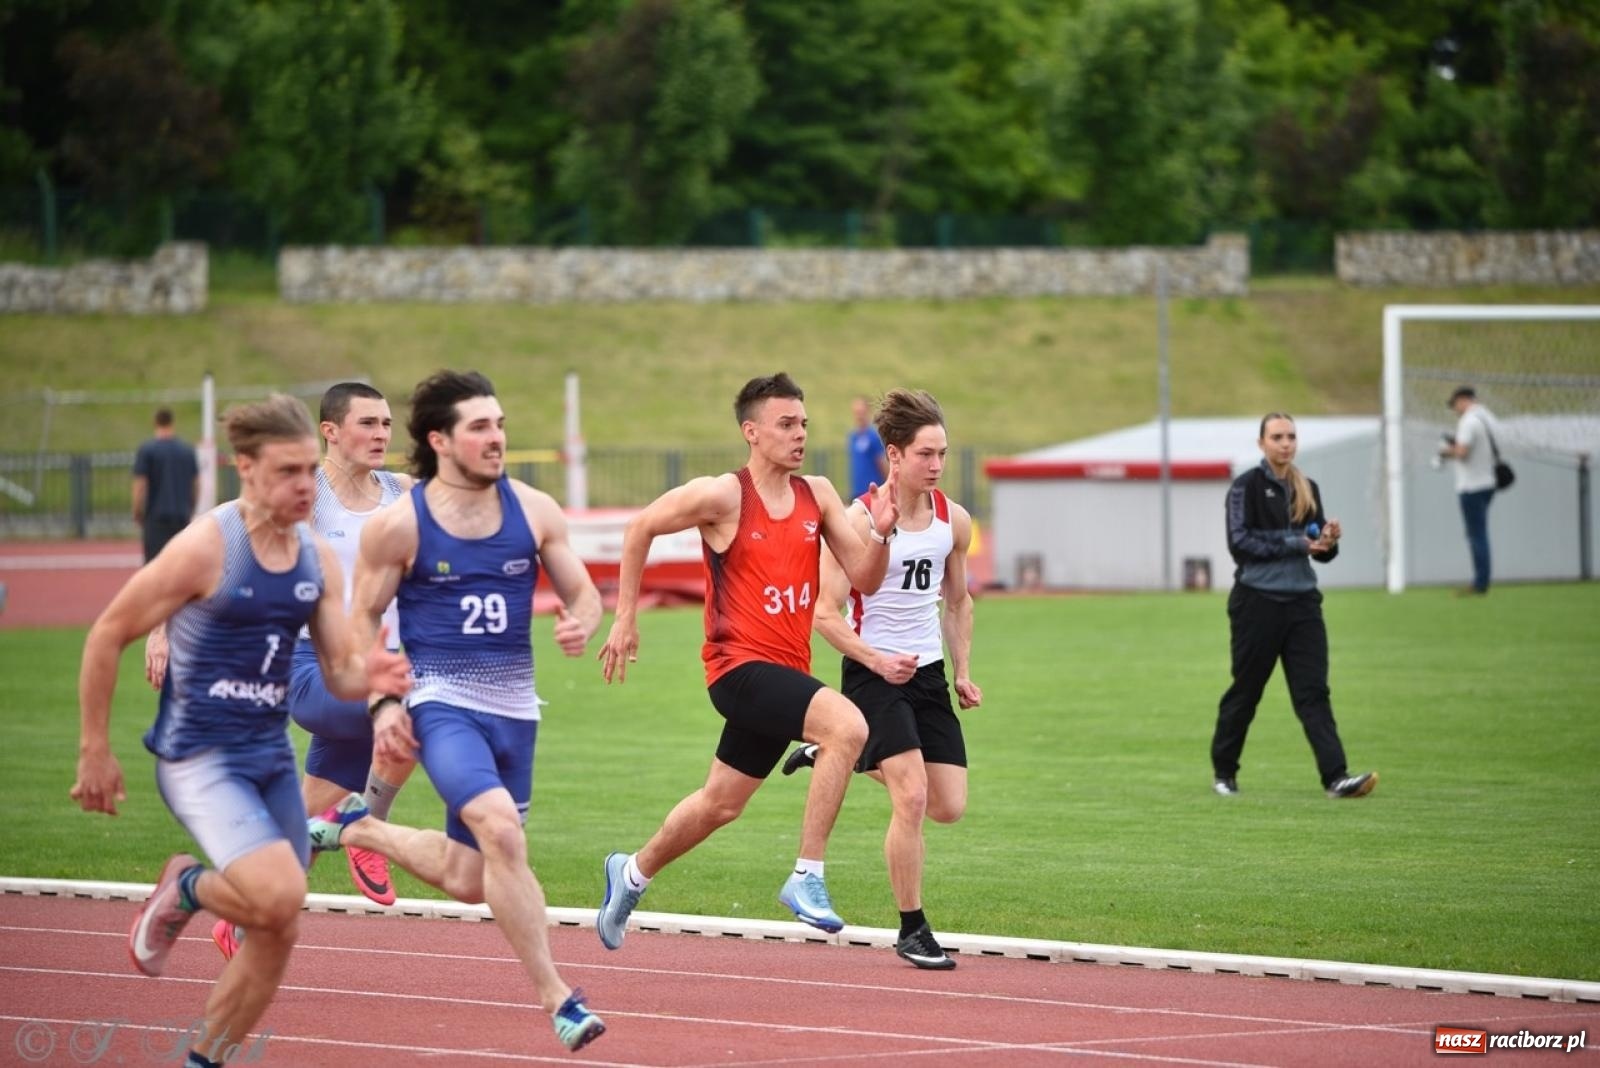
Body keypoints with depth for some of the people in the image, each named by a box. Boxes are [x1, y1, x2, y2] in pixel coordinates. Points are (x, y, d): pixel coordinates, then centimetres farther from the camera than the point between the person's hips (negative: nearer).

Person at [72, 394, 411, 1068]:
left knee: (276, 936, 9)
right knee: (279, 894, -26)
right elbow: (108, 636, -10)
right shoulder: (206, 547, -16)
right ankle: (185, 890, 6)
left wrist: (371, 678, -19)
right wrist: (94, 751, -7)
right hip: (199, 757, -7)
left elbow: (340, 671, 6)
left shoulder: (318, 558, 3)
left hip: (270, 755, 7)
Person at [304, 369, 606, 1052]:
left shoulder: (534, 511, 2)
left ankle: (355, 828, 40)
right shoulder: (398, 524, -7)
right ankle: (556, 998, -24)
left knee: (467, 881, 12)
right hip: (441, 701, -5)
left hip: (514, 706, 5)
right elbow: (363, 618, 2)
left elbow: (583, 594, 9)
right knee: (500, 827, -30)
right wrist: (383, 704, -9)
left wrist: (581, 626, -14)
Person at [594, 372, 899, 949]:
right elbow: (640, 528, 1)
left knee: (720, 804, 18)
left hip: (786, 673, 7)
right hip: (740, 665, -7)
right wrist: (625, 617, 1)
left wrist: (880, 533, -15)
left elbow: (865, 579, 5)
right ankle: (808, 876, -25)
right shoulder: (722, 496, -10)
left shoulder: (818, 495, 6)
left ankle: (632, 873, 43)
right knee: (847, 725, -30)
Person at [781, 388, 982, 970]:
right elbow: (825, 613, -13)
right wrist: (878, 661, -24)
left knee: (949, 807, 5)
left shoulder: (953, 520, 3)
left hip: (928, 671, 6)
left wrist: (962, 673, 11)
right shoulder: (861, 521, -14)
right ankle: (912, 930, -4)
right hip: (873, 671, -6)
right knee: (912, 797, -18)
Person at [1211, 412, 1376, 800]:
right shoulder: (1246, 487, -5)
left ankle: (1335, 776, -15)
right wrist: (1296, 543, -18)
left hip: (1302, 601, 4)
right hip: (1257, 601, -4)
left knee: (1313, 691, -5)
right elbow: (1240, 543, -14)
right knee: (1245, 690, 6)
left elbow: (1318, 549, 15)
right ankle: (1224, 772, 22)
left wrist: (1329, 541, -9)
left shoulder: (1307, 489, 11)